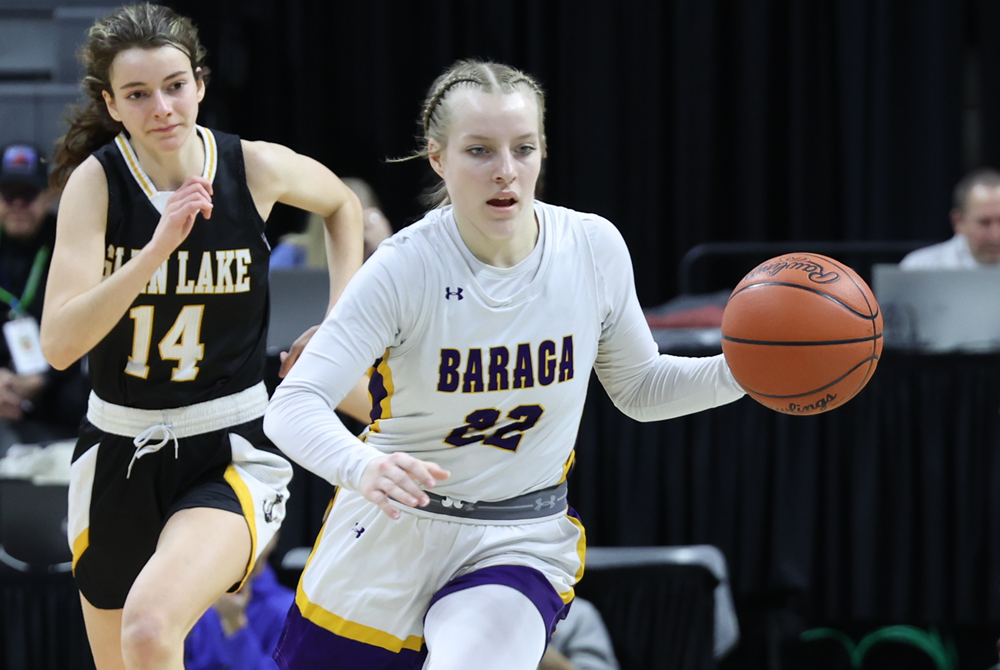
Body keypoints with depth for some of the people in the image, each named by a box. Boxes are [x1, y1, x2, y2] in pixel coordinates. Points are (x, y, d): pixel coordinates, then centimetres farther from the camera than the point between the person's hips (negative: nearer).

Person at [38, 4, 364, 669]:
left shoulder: (256, 168, -8)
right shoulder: (97, 180, -11)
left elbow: (343, 204, 17)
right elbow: (60, 342, -21)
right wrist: (158, 249, -31)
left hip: (234, 452, -2)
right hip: (120, 454, 2)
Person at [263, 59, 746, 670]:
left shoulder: (594, 248, -9)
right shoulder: (408, 269, -19)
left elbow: (638, 388, 7)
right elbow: (292, 406, -25)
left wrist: (741, 372, -11)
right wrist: (363, 468, -45)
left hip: (519, 548, 0)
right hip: (392, 535, 0)